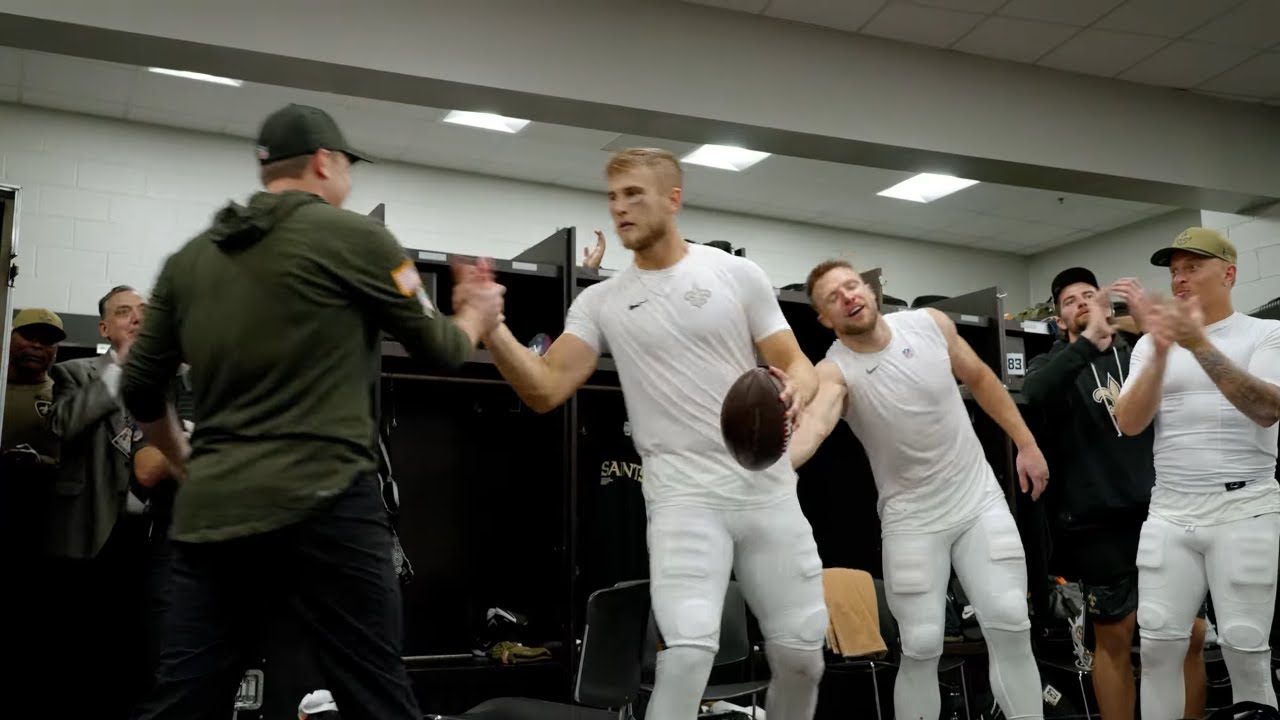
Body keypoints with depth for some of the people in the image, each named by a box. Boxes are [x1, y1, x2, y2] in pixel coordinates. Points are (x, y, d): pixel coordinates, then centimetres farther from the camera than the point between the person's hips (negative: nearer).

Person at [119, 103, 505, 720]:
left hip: (210, 512, 6)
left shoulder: (190, 258, 14)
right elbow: (438, 350, 7)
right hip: (322, 507, -5)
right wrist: (476, 315, 28)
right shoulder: (352, 236, -1)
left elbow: (140, 388, 18)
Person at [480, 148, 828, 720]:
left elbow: (797, 365, 5)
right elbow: (545, 390, -3)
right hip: (683, 497, -1)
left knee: (800, 651, 8)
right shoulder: (600, 302, 5)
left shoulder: (737, 274, 4)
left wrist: (794, 388, -18)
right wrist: (491, 327, -18)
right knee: (687, 649, -19)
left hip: (768, 491, 2)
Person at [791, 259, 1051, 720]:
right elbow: (813, 425, -40)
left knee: (1011, 627, -1)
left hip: (980, 500, 3)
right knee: (921, 647, -2)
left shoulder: (931, 323, -6)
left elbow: (980, 379, 10)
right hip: (911, 518, -2)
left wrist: (1026, 443, 10)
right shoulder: (834, 371, -18)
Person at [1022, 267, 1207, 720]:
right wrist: (1089, 341, -27)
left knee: (1190, 635, 4)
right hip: (1100, 519, -2)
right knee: (1114, 637, 6)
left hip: (1161, 509, 2)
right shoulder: (1054, 364, 5)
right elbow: (1034, 394, -18)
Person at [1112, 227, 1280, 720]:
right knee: (1157, 647, 3)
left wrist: (1199, 345, -25)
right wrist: (1162, 349, -17)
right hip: (1168, 513, 3)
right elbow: (1129, 423, -4)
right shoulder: (1150, 345, 9)